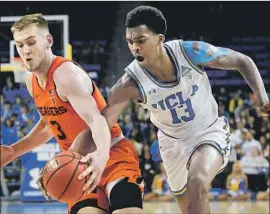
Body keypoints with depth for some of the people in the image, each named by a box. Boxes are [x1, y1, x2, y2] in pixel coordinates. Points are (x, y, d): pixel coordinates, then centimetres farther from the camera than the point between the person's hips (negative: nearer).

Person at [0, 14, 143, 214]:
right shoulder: (31, 81, 6)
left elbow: (96, 119, -35)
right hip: (81, 164, 7)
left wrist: (102, 155, -55)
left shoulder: (66, 74, -20)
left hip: (113, 156, -7)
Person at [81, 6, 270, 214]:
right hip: (174, 142, 3)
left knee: (197, 183, -31)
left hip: (210, 133, -3)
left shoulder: (191, 52, -25)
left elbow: (243, 62, -10)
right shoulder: (131, 83, -25)